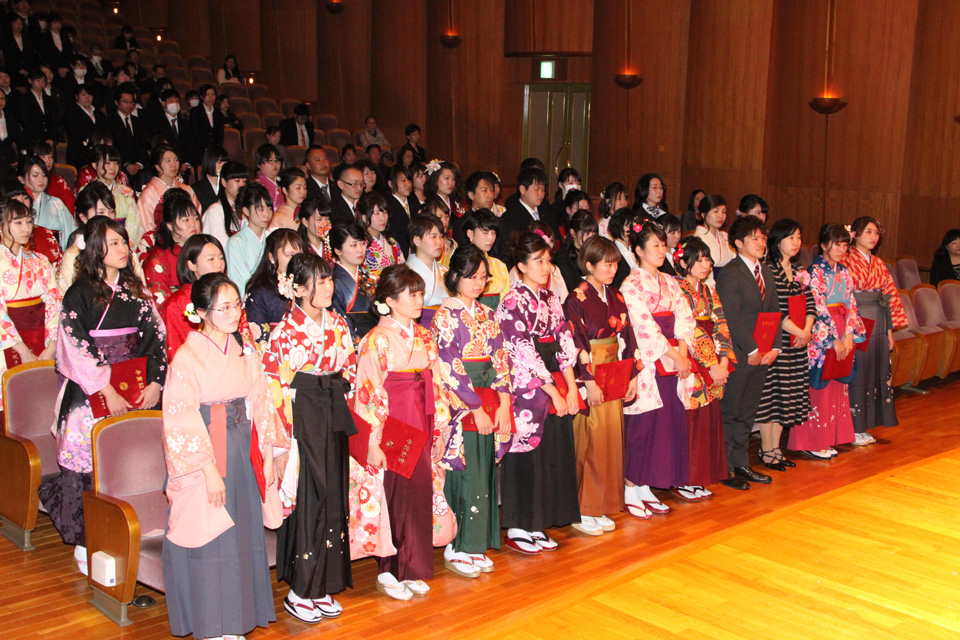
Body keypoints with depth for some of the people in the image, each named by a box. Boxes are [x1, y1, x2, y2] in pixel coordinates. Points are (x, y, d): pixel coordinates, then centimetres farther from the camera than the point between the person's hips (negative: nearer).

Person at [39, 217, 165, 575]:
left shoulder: (135, 290, 12)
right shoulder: (79, 295, -2)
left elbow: (155, 337, 10)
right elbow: (76, 350, -8)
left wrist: (155, 383, -2)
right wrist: (108, 392, -13)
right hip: (90, 395, -3)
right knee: (89, 459, -7)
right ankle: (86, 544, 4)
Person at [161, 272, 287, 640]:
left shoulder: (246, 354, 6)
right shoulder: (187, 358, -11)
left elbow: (260, 409, 10)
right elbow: (181, 421, -14)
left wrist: (266, 459, 6)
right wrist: (209, 469, -17)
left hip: (243, 456, 6)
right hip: (205, 458, -6)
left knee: (244, 535, 11)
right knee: (209, 540, 2)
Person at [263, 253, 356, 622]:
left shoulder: (339, 325, 8)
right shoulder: (286, 330, -10)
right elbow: (272, 382, -11)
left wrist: (342, 413, 8)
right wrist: (285, 426, -14)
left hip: (334, 418, 6)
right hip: (302, 419, -6)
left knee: (334, 497, 8)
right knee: (307, 498, -3)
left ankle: (323, 586, 19)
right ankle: (299, 591, 10)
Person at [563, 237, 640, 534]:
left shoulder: (616, 297, 11)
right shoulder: (577, 299, -9)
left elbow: (627, 337, 11)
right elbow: (576, 343, -15)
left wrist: (632, 375, 4)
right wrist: (590, 381, -19)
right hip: (588, 378, -7)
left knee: (612, 440, 9)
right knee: (589, 442, -3)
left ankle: (601, 508, 19)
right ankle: (581, 512, 7)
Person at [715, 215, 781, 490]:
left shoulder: (767, 273, 15)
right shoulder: (729, 274, -11)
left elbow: (774, 311, 13)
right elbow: (732, 317, -17)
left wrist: (774, 347, 1)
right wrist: (751, 350, -17)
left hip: (762, 355, 8)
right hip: (738, 355, -7)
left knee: (748, 412, 14)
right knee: (729, 413, 1)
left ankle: (741, 464, 23)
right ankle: (725, 469, 9)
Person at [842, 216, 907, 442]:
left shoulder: (878, 264, 13)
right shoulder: (846, 262, -8)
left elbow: (889, 297, 13)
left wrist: (889, 330, 9)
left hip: (878, 326, 7)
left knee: (877, 372, 9)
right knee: (856, 374, -3)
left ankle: (863, 427, 19)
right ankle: (852, 429, 7)